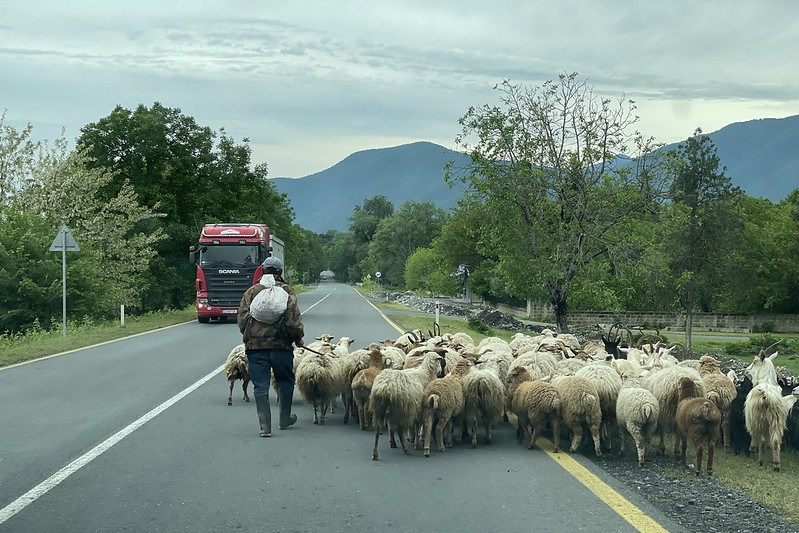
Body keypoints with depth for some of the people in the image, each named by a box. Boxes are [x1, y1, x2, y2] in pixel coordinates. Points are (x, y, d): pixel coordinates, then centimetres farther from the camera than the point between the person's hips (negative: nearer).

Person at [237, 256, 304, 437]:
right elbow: (293, 319, -8)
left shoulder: (251, 292, 7)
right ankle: (285, 419, 27)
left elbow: (241, 320, 7)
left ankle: (265, 426, -3)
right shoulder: (286, 290, 0)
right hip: (280, 344, -1)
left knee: (260, 386, 2)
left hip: (255, 346, 1)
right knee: (285, 381, 18)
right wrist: (298, 339, 7)